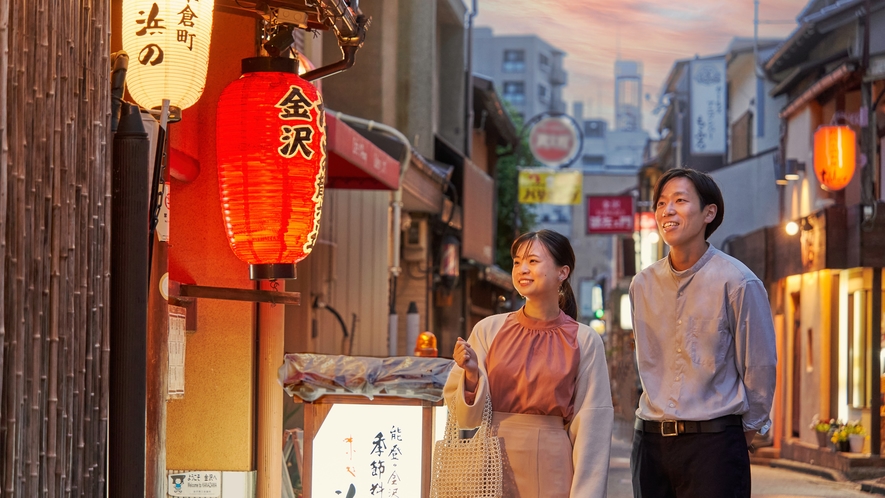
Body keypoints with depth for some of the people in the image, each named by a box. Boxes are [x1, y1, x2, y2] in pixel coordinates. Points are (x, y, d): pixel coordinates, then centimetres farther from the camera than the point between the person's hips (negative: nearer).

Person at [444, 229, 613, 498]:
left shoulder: (584, 341, -4)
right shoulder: (488, 330, 0)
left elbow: (591, 425, -5)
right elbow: (466, 416, 1)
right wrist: (472, 374, -17)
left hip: (552, 470, -2)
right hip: (494, 464, 2)